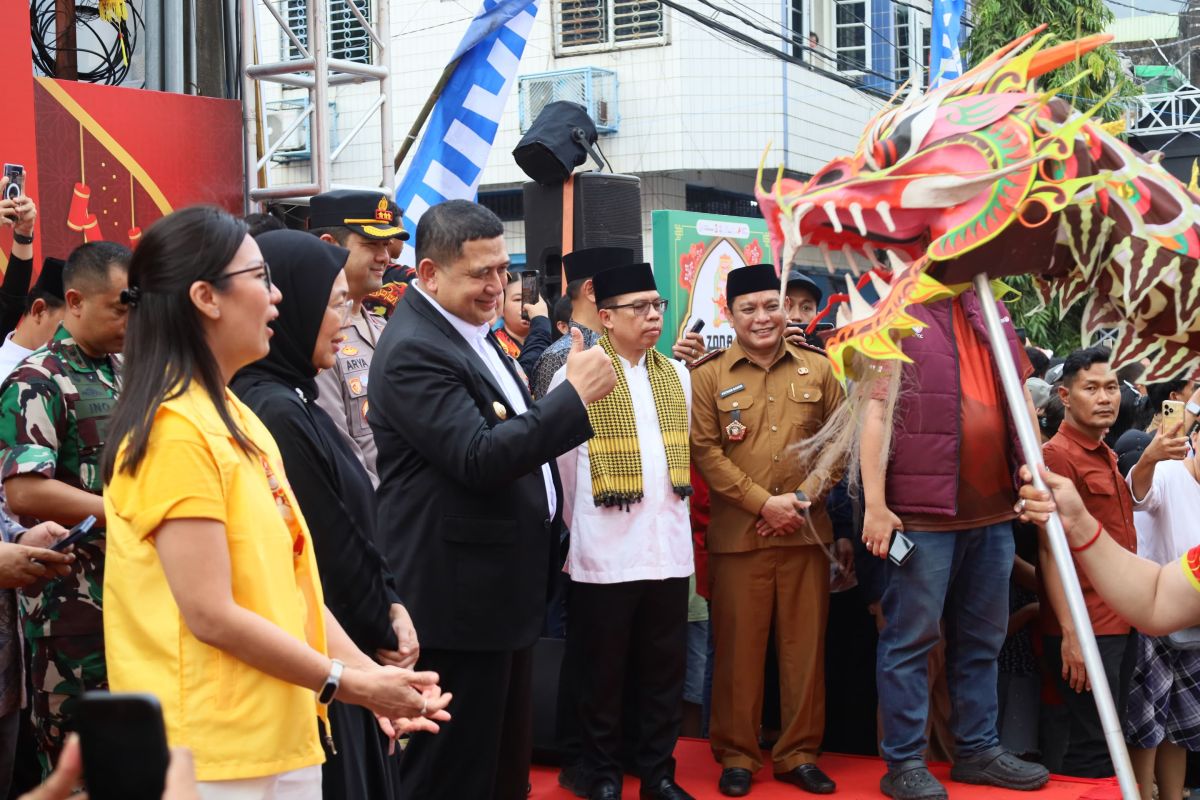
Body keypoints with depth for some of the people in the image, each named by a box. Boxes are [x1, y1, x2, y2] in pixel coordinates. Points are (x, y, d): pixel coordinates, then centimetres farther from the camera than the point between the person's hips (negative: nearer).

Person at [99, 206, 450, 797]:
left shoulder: (237, 419, 10)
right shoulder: (175, 431, -18)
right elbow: (212, 616, -21)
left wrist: (368, 675, 2)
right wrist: (348, 683, -12)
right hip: (216, 752, -8)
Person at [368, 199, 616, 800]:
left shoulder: (471, 332, 12)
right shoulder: (414, 352, -20)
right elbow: (479, 458, -27)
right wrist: (576, 394, -25)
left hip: (503, 589, 10)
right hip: (459, 598, -10)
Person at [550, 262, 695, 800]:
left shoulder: (676, 375, 10)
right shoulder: (577, 375, -7)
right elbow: (562, 463, -2)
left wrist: (673, 518, 15)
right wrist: (577, 531, 4)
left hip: (669, 548, 5)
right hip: (604, 552, -4)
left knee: (664, 671, 10)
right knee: (604, 674, 6)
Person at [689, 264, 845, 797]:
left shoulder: (817, 368, 8)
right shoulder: (708, 374, 0)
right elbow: (704, 450, -5)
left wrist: (805, 497, -6)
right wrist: (764, 503, -12)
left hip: (807, 532, 2)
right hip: (737, 533, -2)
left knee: (805, 646, 7)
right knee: (738, 648, 3)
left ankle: (799, 753, 19)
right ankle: (736, 755, 15)